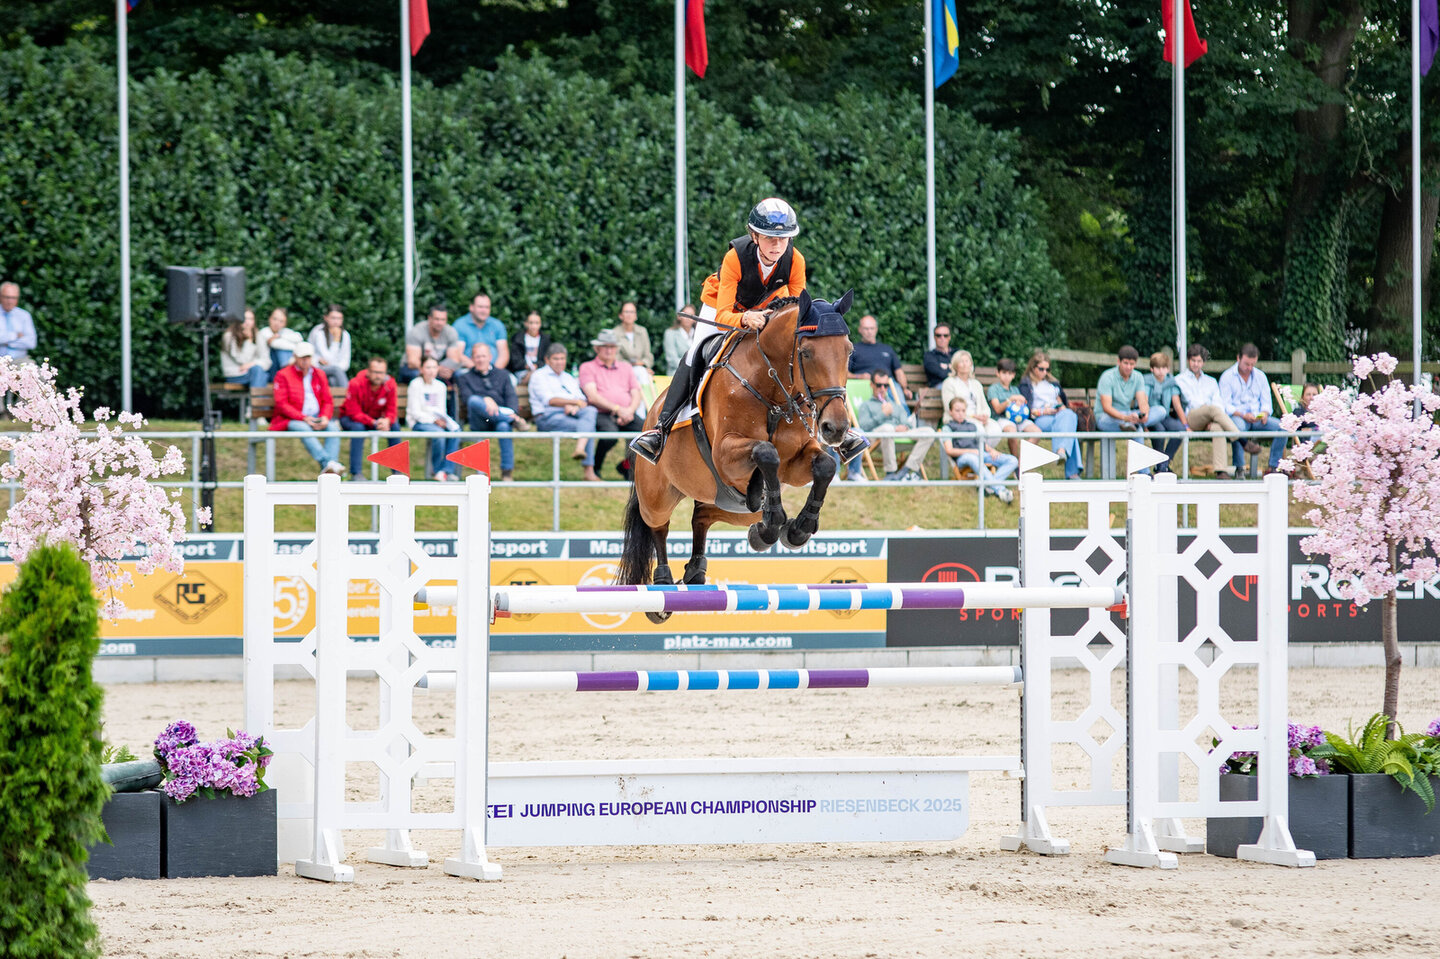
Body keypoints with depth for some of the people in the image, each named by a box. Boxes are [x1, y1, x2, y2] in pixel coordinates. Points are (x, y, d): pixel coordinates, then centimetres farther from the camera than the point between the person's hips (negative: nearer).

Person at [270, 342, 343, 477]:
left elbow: (328, 401, 14)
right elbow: (281, 404, -7)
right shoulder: (283, 375, 2)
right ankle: (326, 462, -52)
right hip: (291, 420, -4)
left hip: (317, 419, 4)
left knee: (333, 427, -25)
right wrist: (304, 419, -18)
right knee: (304, 429, -37)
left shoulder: (319, 375, 16)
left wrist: (325, 417, -10)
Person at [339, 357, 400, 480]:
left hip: (375, 418, 4)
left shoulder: (390, 385, -13)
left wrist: (387, 421, -37)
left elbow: (391, 410, -12)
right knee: (358, 427, -37)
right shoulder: (355, 385, -25)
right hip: (350, 418, -4)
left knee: (394, 427, -22)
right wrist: (374, 423, -39)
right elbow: (354, 413, -26)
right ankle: (355, 473, -37)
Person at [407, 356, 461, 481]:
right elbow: (415, 412, -9)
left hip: (437, 420, 5)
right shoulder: (416, 385, -4)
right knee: (439, 433, -34)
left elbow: (441, 410, 13)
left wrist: (442, 420, -11)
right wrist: (434, 420, -18)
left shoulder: (440, 386, 13)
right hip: (418, 422, -5)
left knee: (456, 430, -25)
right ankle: (437, 470, -15)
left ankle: (447, 469, -23)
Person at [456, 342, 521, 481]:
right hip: (479, 423, -1)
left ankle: (507, 471, -34)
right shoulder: (464, 378, 21)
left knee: (504, 426, -38)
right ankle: (513, 421, -39)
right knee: (474, 401, -35)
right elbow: (467, 397, 0)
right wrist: (485, 400, -22)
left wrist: (513, 412, -13)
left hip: (502, 414, 1)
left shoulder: (502, 375, 25)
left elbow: (511, 397, 10)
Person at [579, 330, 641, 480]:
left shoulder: (626, 367, 26)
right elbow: (592, 396, -3)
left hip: (626, 415, 5)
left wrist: (630, 411, -7)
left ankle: (626, 466, 3)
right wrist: (617, 409, -14)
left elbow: (636, 395, 17)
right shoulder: (587, 367, 11)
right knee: (610, 433, -38)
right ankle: (595, 468, -9)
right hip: (602, 415, -4)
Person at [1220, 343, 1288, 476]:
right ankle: (1239, 467, -32)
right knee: (1238, 426, -41)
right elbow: (1226, 405, -7)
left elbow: (1266, 402, 14)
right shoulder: (1227, 377, 1)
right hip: (1237, 417, -5)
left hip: (1257, 418, 5)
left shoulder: (1260, 376, 15)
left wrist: (1265, 413, -11)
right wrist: (1243, 415, -23)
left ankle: (1273, 467, -17)